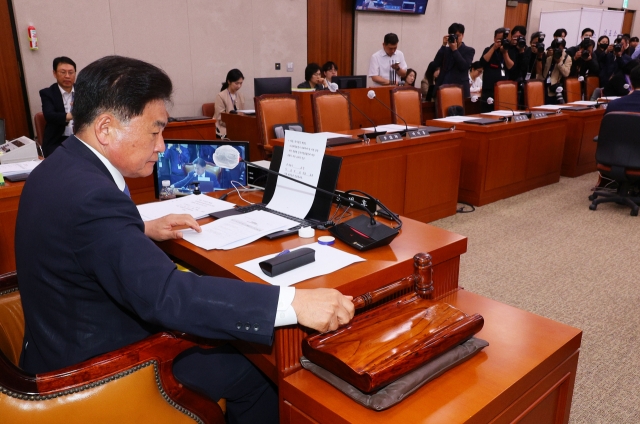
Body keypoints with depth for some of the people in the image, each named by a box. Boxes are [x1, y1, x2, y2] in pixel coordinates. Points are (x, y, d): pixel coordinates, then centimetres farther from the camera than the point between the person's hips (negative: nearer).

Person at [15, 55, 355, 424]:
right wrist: (294, 303, -41)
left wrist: (144, 230, 7)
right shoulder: (90, 195, -31)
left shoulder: (62, 168, 0)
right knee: (257, 374, -3)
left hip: (74, 339, 10)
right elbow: (166, 295, -39)